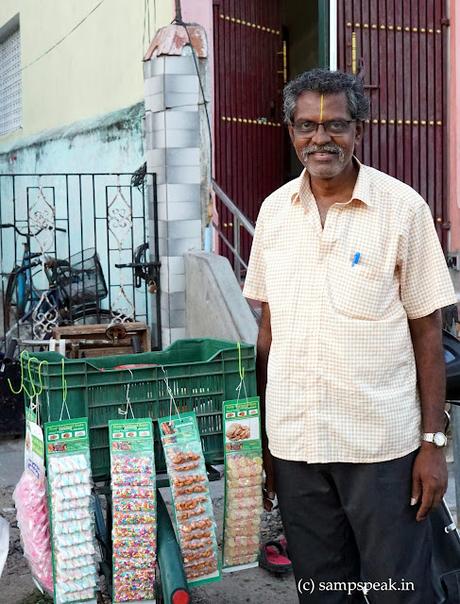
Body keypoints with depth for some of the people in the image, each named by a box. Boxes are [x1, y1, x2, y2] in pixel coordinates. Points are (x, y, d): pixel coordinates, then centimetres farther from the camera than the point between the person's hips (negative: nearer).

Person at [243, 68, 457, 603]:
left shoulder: (403, 207, -7)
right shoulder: (274, 209, 4)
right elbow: (267, 326, 10)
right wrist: (259, 434, 9)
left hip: (382, 441, -3)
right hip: (294, 440, 4)